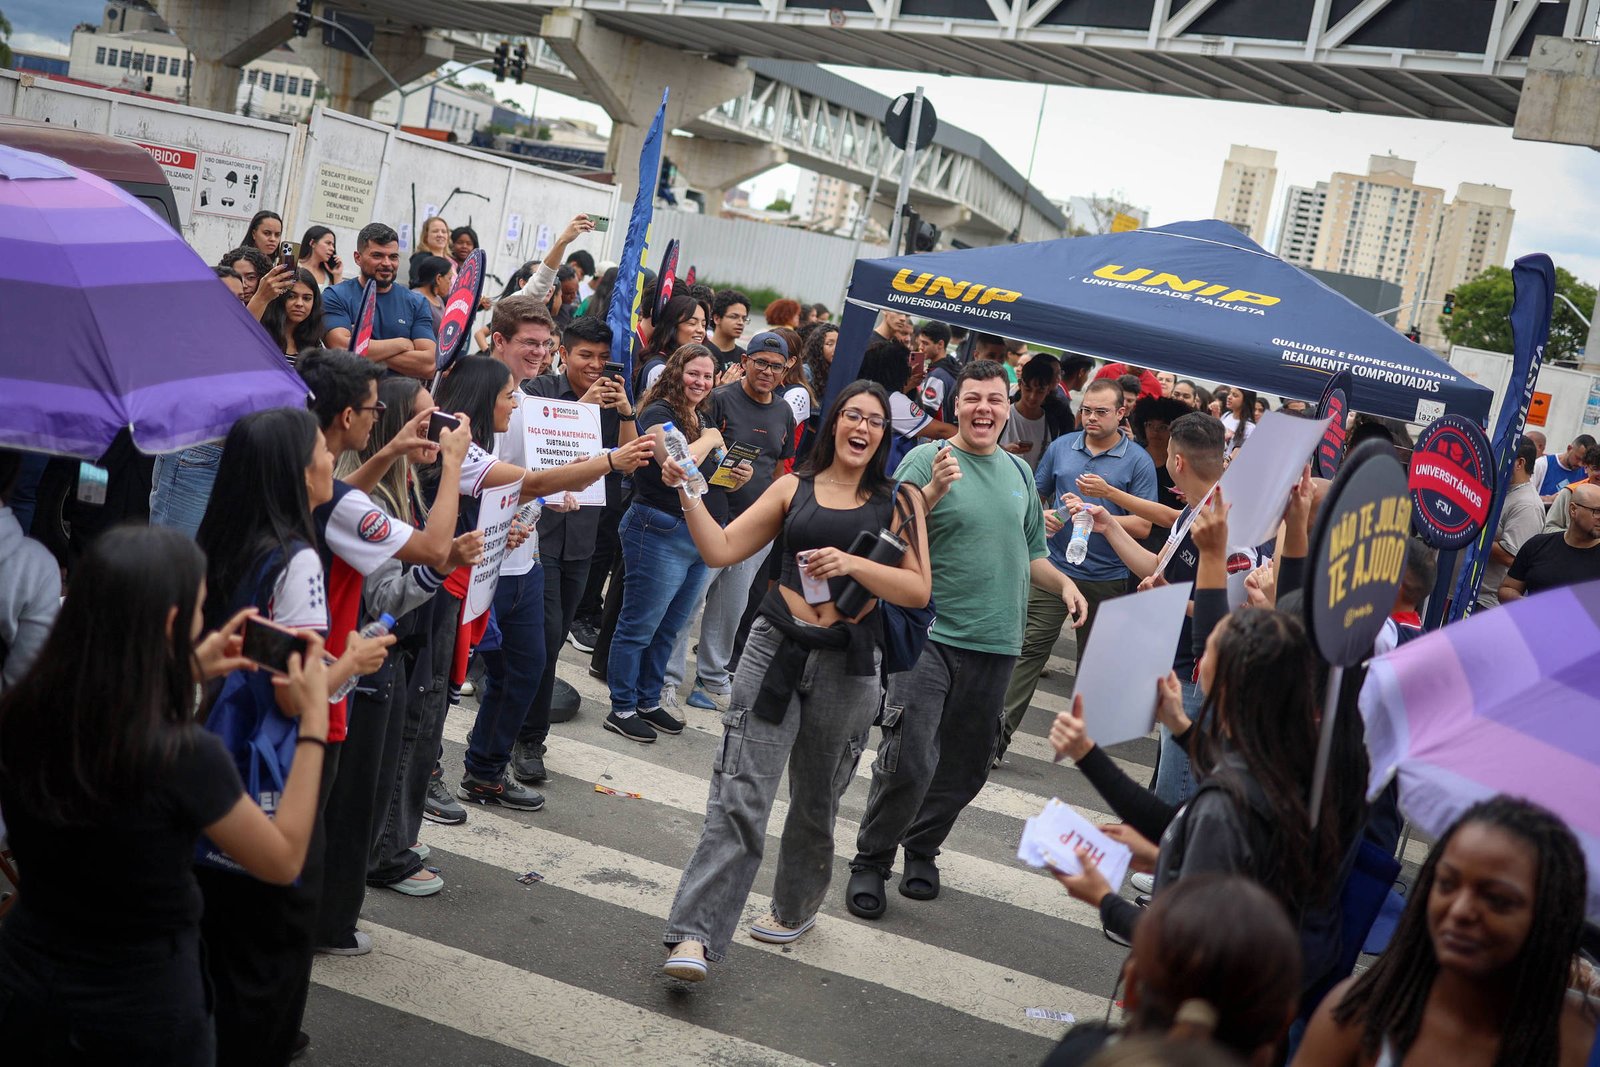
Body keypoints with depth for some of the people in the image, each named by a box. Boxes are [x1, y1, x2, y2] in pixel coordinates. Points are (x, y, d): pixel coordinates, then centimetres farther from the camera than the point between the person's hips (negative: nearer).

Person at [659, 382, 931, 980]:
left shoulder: (899, 501, 5)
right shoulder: (793, 489, 9)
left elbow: (918, 590, -4)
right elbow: (721, 551, 4)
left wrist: (851, 564, -16)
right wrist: (687, 492, -8)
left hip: (848, 663, 0)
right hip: (777, 646, 0)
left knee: (816, 800, 14)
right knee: (740, 793, -10)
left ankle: (795, 909, 37)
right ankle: (695, 935, -11)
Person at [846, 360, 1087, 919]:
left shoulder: (1019, 470, 13)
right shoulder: (926, 460, -4)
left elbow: (1030, 551, 23)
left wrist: (1064, 583, 6)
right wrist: (933, 490, -27)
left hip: (995, 643, 5)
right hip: (931, 636, -5)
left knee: (964, 768, 11)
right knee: (908, 761, -11)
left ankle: (921, 849, 31)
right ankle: (870, 862, 8)